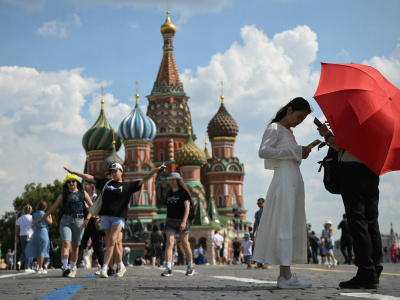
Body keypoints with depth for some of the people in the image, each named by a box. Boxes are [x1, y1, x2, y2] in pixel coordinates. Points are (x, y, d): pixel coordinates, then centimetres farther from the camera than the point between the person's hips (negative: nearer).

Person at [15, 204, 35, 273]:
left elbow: (17, 229, 9)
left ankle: (19, 262, -9)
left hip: (22, 236, 5)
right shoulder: (31, 218, -4)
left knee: (24, 251, 17)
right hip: (30, 236, -5)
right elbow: (34, 227, -10)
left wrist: (16, 238, 13)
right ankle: (27, 268, -6)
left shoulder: (19, 219, 11)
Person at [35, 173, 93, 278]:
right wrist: (42, 218, 15)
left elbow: (92, 206, 15)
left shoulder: (83, 194, 13)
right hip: (66, 220, -1)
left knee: (75, 247, 6)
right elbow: (53, 207, 15)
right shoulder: (63, 195, 13)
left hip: (79, 221, 1)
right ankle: (64, 267, -31)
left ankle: (73, 268, 19)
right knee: (66, 243, -19)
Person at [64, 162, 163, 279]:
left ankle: (104, 268, -19)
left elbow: (144, 180, 1)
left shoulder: (128, 186, 8)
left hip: (119, 217, -3)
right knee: (112, 243, 5)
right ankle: (121, 266, 19)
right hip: (105, 216, 3)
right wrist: (73, 172, 20)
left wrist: (155, 170, -14)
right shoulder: (106, 182, 16)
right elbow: (89, 177, 19)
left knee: (112, 241, -15)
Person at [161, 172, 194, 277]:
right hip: (170, 221, 4)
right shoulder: (169, 193, 12)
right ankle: (168, 268, -19)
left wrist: (184, 222, -21)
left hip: (181, 221, -4)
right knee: (169, 242, -12)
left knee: (185, 244, 5)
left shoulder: (183, 192, -4)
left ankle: (190, 266, 24)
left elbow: (187, 207, -11)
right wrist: (166, 220, 16)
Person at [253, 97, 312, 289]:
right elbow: (263, 151, -18)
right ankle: (286, 276, -10)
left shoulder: (289, 131, 22)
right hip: (284, 180, -10)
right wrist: (294, 151, -17)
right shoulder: (274, 128, -4)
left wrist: (301, 154, 8)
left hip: (295, 182, 10)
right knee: (284, 225, -10)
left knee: (293, 226, 7)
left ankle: (285, 275, 10)